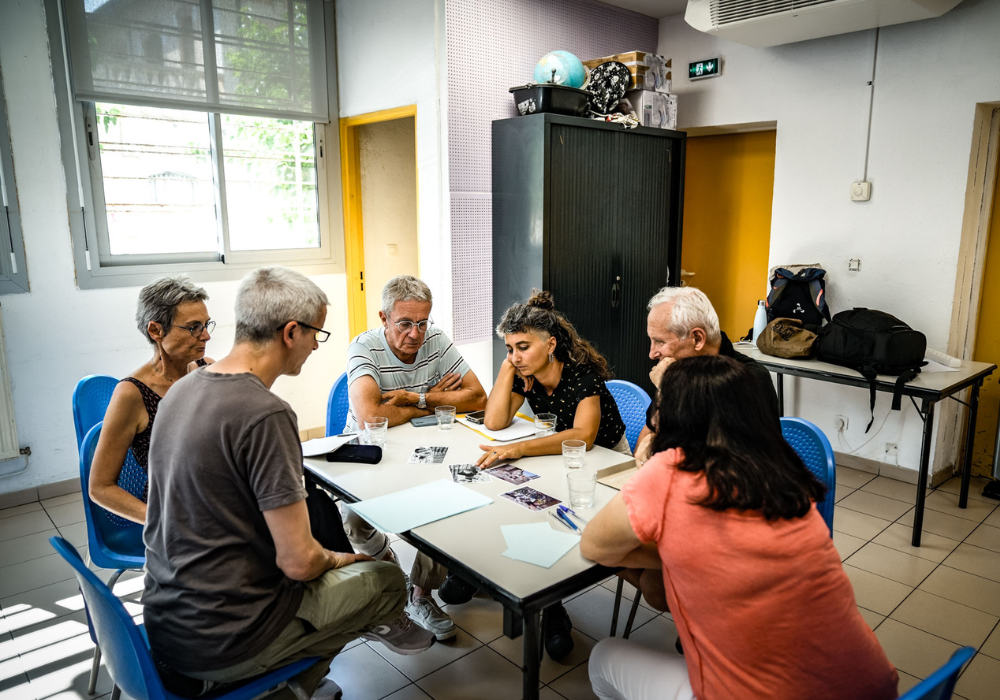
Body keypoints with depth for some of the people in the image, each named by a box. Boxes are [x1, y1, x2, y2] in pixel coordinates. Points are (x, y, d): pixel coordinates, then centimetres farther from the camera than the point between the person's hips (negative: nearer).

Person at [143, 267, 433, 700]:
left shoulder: (182, 390, 2)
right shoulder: (265, 415, -26)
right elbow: (298, 561, -24)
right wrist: (336, 559, 0)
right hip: (219, 642, -8)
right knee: (388, 579, 8)